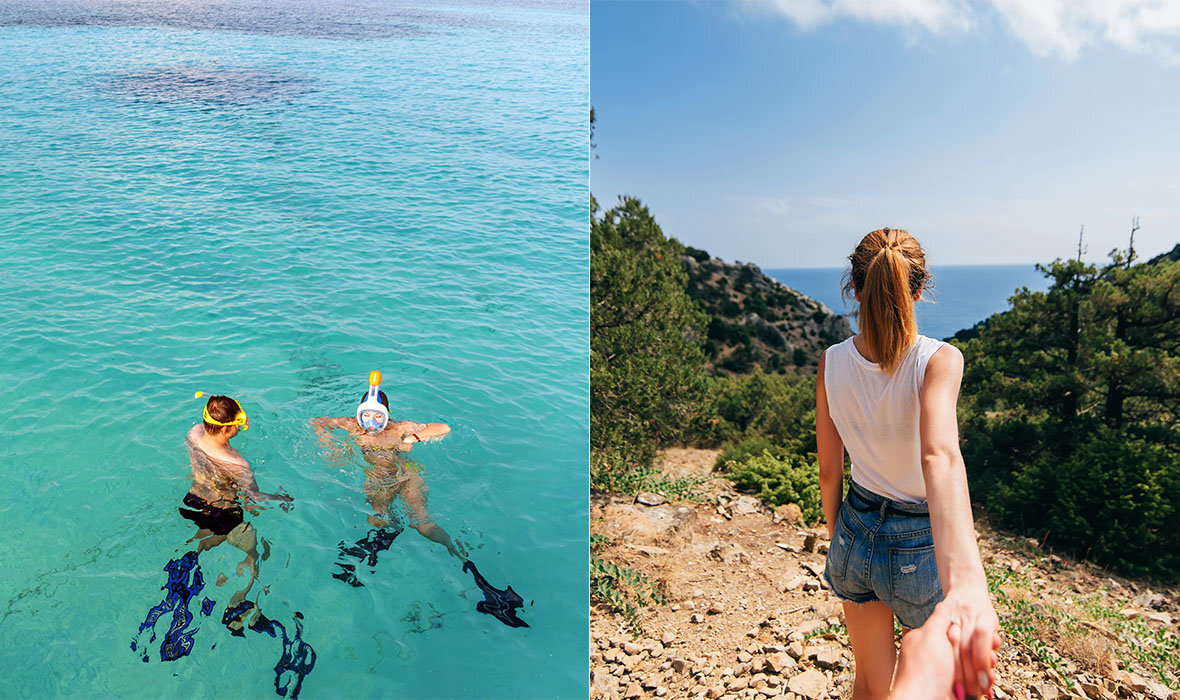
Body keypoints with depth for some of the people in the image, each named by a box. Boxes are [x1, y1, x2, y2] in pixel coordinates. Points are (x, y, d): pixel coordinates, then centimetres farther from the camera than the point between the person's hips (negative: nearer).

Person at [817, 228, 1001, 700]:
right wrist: (965, 577, -55)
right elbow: (940, 456, -42)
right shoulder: (939, 360, -24)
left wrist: (836, 536, 13)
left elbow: (828, 471, -4)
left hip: (856, 534, 3)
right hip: (920, 544, -3)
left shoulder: (832, 362, -12)